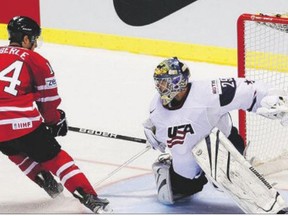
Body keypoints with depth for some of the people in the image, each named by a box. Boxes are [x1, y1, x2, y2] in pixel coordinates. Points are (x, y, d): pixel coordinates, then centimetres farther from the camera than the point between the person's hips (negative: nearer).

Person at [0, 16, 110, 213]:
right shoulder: (34, 59, 6)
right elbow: (48, 98, 9)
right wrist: (54, 121, 26)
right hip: (23, 123, -3)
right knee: (54, 157, 5)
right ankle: (88, 197, -4)